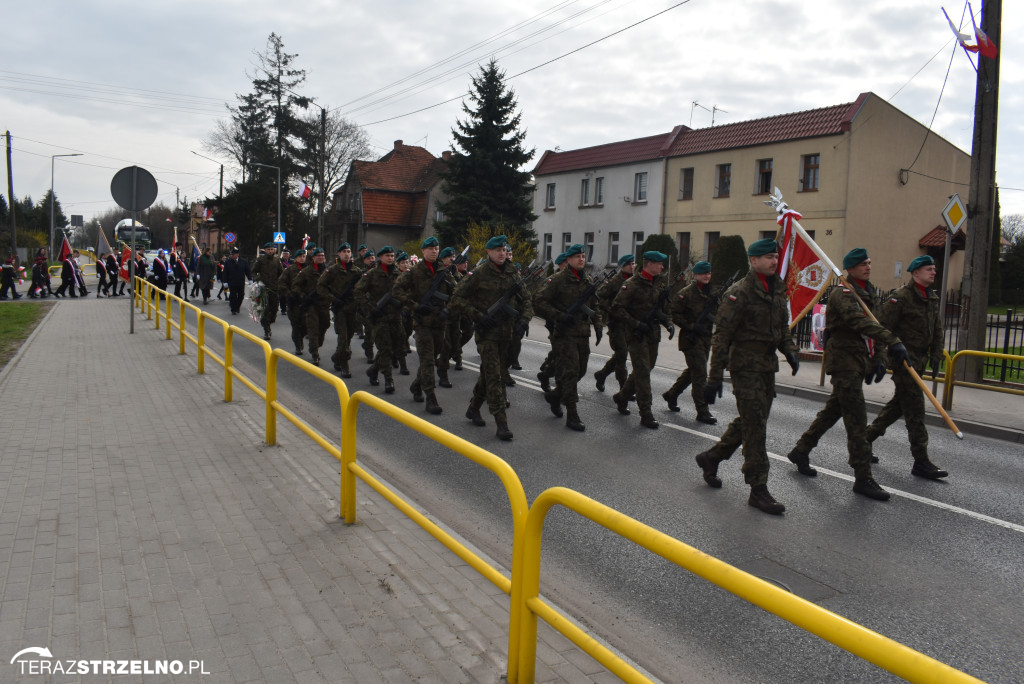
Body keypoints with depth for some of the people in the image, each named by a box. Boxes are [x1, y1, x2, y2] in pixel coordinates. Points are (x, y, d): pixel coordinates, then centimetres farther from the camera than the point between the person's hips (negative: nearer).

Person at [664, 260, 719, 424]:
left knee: (693, 371, 19)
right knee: (700, 375, -9)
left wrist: (712, 318, -3)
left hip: (706, 338, 8)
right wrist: (692, 326, -19)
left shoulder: (713, 292, 11)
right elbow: (674, 314, -11)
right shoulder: (686, 293, -11)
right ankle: (702, 412, -3)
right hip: (691, 339, -8)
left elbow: (717, 311, 21)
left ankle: (671, 394, 38)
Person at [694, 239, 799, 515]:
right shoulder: (740, 292, -14)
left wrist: (790, 351, 4)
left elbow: (783, 326, 24)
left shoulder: (778, 290, 12)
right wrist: (715, 377, -18)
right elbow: (722, 336, -15)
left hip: (767, 365, 8)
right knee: (755, 427, -6)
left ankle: (711, 457, 34)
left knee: (750, 422, 15)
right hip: (746, 364, -8)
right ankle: (758, 490, 3)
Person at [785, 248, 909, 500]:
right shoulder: (842, 295, -13)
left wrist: (879, 358, 6)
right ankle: (863, 479, -2)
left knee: (832, 411, 18)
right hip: (845, 362, -9)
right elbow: (860, 322, -30)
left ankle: (801, 451, 32)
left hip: (858, 364, 9)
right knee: (857, 421, -8)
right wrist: (893, 341, -38)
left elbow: (874, 326, 20)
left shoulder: (867, 294, 17)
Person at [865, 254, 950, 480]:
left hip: (919, 360, 9)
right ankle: (921, 462, -4)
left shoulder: (933, 298, 15)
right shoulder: (901, 297, -12)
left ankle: (867, 436, 30)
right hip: (903, 359, -9)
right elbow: (883, 328, -16)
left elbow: (937, 330, 21)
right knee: (915, 408, -8)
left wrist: (936, 356, 12)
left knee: (900, 403, 16)